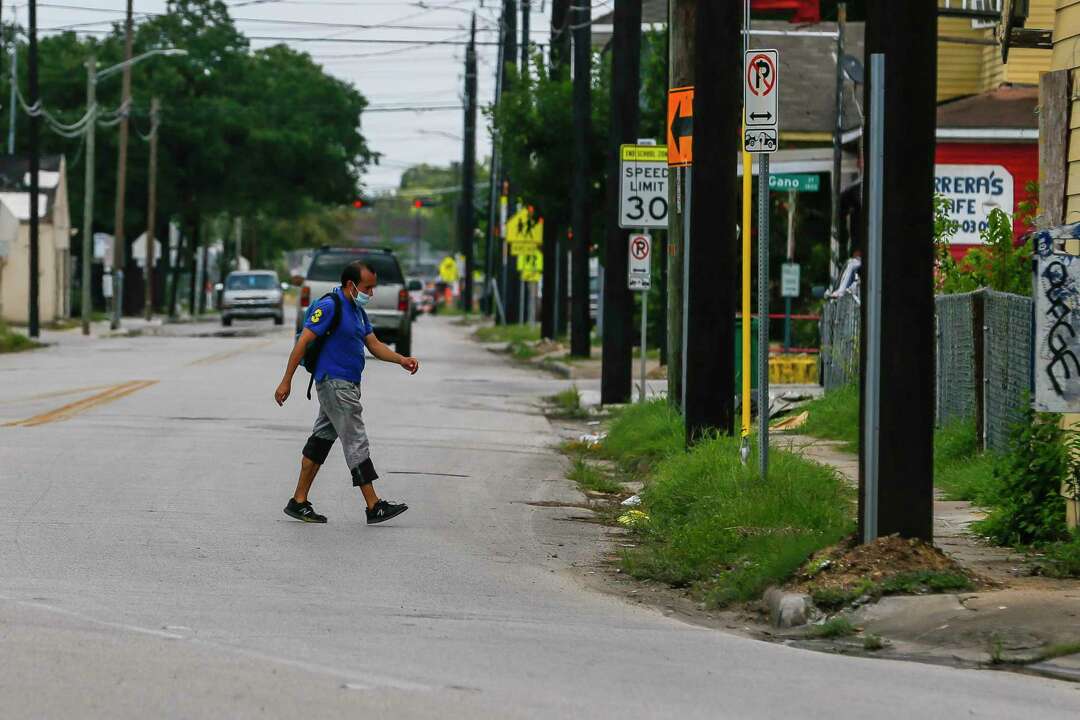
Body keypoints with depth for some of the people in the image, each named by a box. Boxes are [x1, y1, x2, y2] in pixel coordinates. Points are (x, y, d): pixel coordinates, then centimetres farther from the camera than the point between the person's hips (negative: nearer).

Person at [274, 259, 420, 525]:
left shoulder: (357, 311, 15)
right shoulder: (329, 307, -15)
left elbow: (374, 345, 15)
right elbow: (302, 342, -16)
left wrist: (402, 360, -3)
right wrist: (286, 381, -18)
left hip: (347, 386, 10)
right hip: (334, 383, -10)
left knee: (321, 441, 11)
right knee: (356, 444, -8)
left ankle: (299, 502, 14)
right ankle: (374, 507, -6)